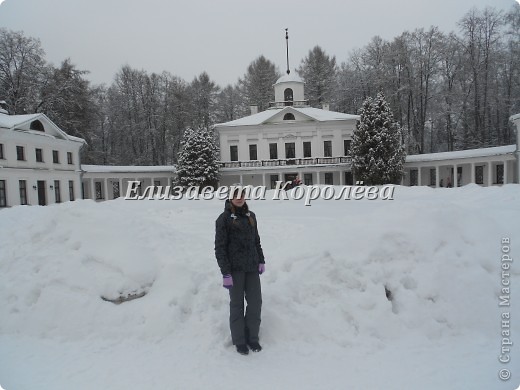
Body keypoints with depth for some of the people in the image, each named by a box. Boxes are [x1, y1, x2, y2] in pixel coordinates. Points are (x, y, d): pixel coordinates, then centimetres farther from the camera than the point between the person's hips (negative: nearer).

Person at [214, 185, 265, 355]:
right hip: (235, 268, -5)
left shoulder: (251, 216, 10)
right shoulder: (224, 218, -7)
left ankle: (252, 337, 26)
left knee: (255, 302, 7)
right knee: (237, 304, 7)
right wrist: (225, 272, -14)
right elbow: (220, 247, -10)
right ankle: (239, 341, 22)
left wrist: (261, 260, 12)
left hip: (252, 266, 5)